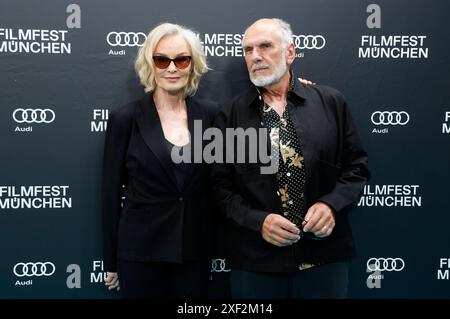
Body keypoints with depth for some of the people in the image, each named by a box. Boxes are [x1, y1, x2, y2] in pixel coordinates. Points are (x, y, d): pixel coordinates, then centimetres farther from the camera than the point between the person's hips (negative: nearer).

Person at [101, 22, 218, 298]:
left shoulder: (210, 114, -1)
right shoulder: (125, 118, -6)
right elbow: (111, 192, -3)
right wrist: (111, 261, -1)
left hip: (196, 250, 2)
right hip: (140, 251, -2)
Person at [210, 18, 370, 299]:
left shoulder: (331, 102, 1)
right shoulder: (231, 115, 1)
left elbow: (357, 166, 5)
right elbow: (221, 185, 2)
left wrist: (331, 205, -11)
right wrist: (257, 221, -12)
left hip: (324, 254, 0)